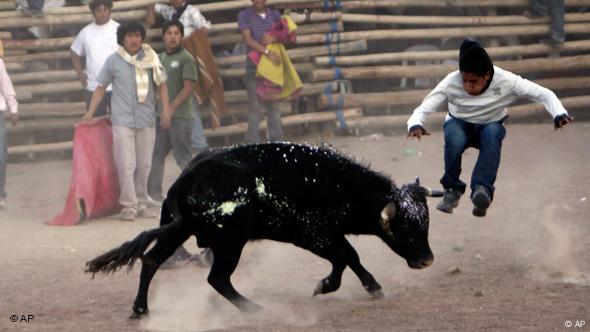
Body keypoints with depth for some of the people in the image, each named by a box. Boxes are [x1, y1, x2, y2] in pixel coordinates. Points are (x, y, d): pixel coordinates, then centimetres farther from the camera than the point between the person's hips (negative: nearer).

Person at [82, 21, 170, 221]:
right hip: (122, 120, -2)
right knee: (126, 164, -8)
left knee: (144, 165, 8)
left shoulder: (150, 59, 5)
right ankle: (129, 206, -7)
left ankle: (141, 204, 18)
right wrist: (90, 112, 0)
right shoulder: (114, 61, 0)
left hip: (146, 121, 3)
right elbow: (101, 87, 6)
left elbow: (161, 85, 11)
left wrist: (165, 109, 0)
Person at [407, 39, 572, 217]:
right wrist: (415, 125, -52)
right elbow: (423, 108, -29)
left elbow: (544, 94, -25)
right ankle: (452, 189, -14)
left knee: (492, 134, -37)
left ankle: (482, 188, -45)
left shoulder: (506, 81, -27)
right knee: (454, 141, -36)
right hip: (459, 123, 0)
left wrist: (559, 114, -43)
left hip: (490, 124, 0)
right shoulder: (451, 83, -27)